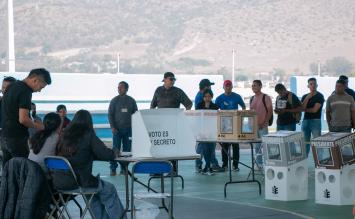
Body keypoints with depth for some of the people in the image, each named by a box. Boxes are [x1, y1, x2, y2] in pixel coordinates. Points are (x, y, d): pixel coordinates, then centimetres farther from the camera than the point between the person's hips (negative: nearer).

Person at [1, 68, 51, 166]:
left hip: (5, 137, 9)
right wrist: (37, 126, -5)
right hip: (17, 139, -9)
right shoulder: (25, 91, -17)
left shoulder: (13, 86, 11)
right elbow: (23, 119, -23)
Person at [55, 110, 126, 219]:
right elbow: (106, 155, -9)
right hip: (79, 181, -6)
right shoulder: (89, 135, -8)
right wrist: (114, 152, 15)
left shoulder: (63, 135, 7)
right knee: (109, 190, 18)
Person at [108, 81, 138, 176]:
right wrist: (112, 127, -7)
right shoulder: (114, 101, 4)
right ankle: (113, 169, -1)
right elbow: (110, 114, 3)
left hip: (128, 129, 2)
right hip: (117, 129, -2)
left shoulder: (131, 101, 8)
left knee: (127, 149, 2)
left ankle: (124, 168, 9)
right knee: (115, 149, -5)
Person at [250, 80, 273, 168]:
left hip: (263, 126, -6)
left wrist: (264, 123, -15)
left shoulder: (266, 98, -6)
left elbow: (270, 111, -9)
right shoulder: (252, 99, 14)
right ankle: (258, 164, 16)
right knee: (256, 146, 10)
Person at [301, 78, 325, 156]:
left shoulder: (320, 96, -2)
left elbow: (314, 110, -10)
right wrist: (307, 98, -9)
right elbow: (302, 108, -2)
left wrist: (305, 109, 4)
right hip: (305, 120, 5)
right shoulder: (305, 96, 14)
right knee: (305, 142, 8)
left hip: (315, 121, -5)